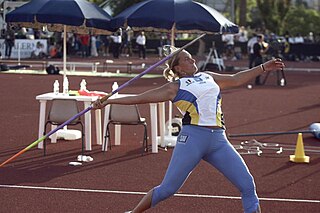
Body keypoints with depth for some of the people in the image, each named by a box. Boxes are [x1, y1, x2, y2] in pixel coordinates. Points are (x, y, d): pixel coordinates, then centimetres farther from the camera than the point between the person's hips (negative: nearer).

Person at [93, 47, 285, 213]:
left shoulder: (209, 77, 23)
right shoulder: (175, 87, 8)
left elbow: (236, 80, 33)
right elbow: (140, 98, 5)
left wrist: (263, 67, 33)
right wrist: (109, 101, 0)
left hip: (219, 140, 5)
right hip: (193, 137, -4)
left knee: (247, 185, -4)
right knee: (167, 189, -2)